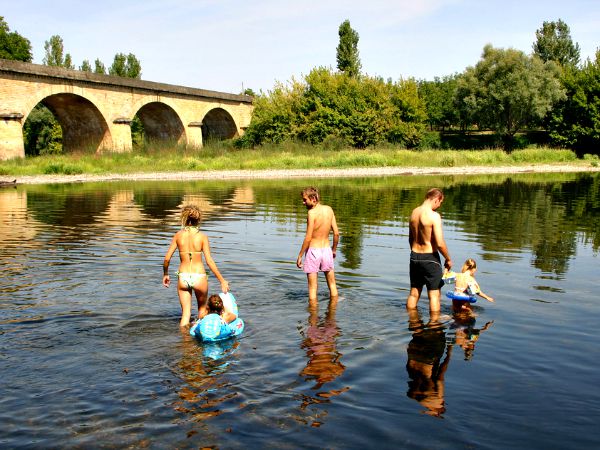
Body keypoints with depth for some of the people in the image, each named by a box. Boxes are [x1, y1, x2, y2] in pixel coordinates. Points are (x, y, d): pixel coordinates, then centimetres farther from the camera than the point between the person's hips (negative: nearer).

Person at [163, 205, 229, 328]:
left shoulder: (178, 235, -2)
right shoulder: (202, 236, -8)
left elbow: (167, 258, -2)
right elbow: (209, 261, -12)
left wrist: (165, 274, 16)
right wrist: (222, 280, -7)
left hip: (183, 277, 1)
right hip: (199, 277, -1)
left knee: (185, 313, 11)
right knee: (202, 308, 25)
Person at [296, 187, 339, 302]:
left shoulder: (312, 212, -16)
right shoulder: (329, 209, 1)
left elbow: (308, 238, -16)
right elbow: (336, 233, 4)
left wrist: (300, 256, -9)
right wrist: (334, 250, 18)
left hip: (313, 251, -5)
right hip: (326, 250, 6)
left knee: (312, 288, 4)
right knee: (332, 284, 18)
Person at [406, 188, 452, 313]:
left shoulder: (414, 212, 3)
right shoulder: (434, 216, -19)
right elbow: (440, 244, -21)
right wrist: (448, 259, -5)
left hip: (414, 256, 7)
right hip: (430, 258, -7)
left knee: (414, 293, 17)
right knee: (434, 295, 5)